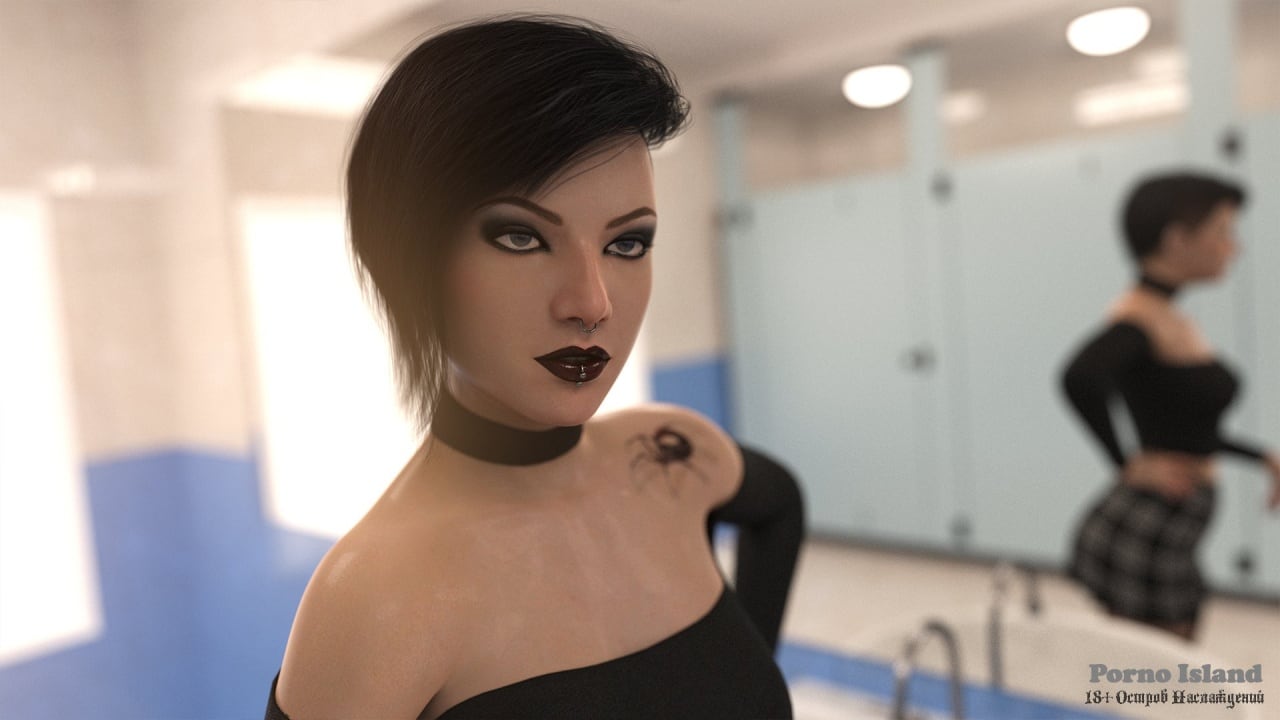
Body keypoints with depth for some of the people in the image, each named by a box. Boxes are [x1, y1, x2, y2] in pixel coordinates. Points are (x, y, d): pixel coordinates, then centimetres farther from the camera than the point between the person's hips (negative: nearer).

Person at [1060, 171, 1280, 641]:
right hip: (1145, 536, -9)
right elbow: (1080, 378, -40)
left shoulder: (1173, 321, 11)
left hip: (1171, 542, 9)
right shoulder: (1140, 317, -18)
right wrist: (1128, 464, -28)